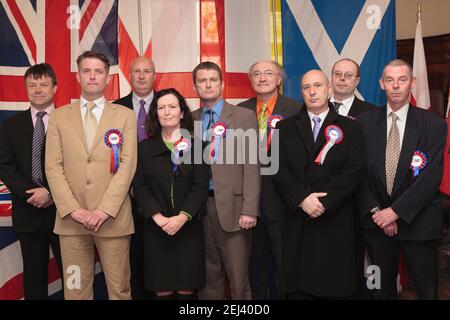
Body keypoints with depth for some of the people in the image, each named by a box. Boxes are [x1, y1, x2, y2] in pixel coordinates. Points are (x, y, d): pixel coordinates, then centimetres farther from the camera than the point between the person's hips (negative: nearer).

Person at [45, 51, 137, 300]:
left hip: (113, 218, -1)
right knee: (75, 289, 8)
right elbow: (53, 166, 2)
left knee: (119, 288, 5)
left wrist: (105, 210, -12)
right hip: (71, 219, 1)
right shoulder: (59, 116, 10)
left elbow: (128, 165, -3)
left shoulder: (125, 115, 6)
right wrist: (73, 209, -9)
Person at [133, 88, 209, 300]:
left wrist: (182, 217, -16)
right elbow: (139, 187, 0)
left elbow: (201, 187, -4)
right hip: (156, 229, 1)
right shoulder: (145, 147, 7)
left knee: (186, 289, 3)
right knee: (162, 290, 3)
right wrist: (159, 217, -13)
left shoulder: (196, 145, 3)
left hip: (189, 227, -1)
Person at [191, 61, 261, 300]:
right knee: (208, 275, 13)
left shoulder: (244, 116, 0)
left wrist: (249, 209, -11)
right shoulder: (190, 119, 10)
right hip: (198, 206, 3)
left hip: (231, 206, -3)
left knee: (238, 276, 3)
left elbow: (251, 165, -5)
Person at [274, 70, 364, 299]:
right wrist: (302, 199, -14)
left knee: (336, 288, 4)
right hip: (297, 222, 1)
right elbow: (279, 169, 0)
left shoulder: (350, 128, 7)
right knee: (298, 288, 6)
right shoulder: (285, 128, 11)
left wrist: (325, 201, -14)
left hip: (336, 222, -1)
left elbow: (354, 171, -4)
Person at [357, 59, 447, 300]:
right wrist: (375, 211, -10)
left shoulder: (434, 124, -3)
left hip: (418, 222, -1)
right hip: (376, 221, 2)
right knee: (382, 288, 15)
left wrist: (396, 211, -16)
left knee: (427, 289, 8)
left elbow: (432, 176, -11)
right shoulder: (365, 122, 2)